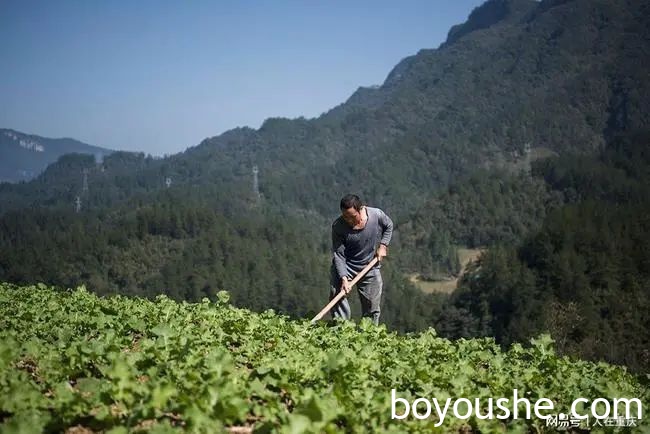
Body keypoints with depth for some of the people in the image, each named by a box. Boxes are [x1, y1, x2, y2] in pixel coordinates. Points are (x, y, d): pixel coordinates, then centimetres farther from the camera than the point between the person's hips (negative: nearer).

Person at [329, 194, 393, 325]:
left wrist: (383, 245, -4)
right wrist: (343, 278, -29)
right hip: (345, 267, -1)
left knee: (371, 309, 8)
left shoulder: (377, 215, -17)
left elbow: (389, 226, 7)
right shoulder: (338, 226, -21)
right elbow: (338, 254, -20)